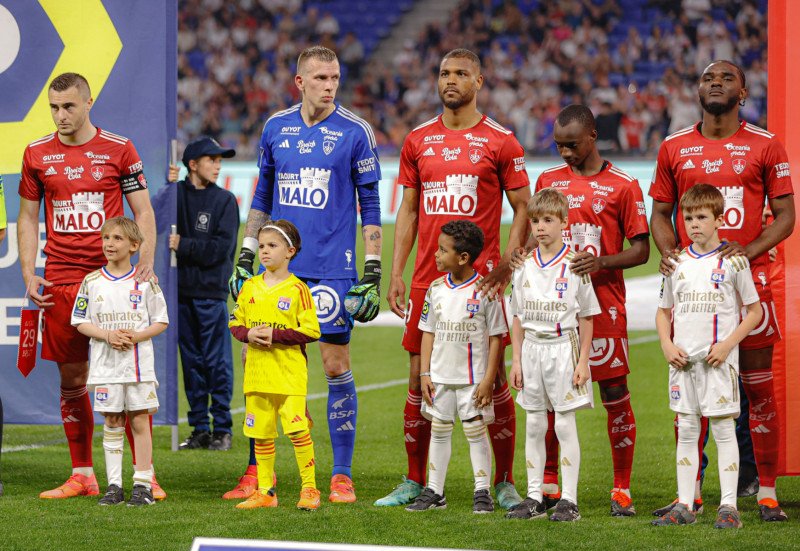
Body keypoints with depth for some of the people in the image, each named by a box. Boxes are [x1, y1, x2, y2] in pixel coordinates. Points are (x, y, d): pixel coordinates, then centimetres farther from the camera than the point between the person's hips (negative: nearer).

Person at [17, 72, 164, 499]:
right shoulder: (37, 154, 8)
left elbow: (143, 212, 5)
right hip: (61, 282, 2)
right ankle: (81, 476, 13)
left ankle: (145, 475, -1)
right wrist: (28, 275, 3)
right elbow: (28, 218, 14)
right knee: (72, 379, 5)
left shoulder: (119, 150, 2)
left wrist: (146, 261, -9)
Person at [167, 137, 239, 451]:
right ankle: (199, 430, 13)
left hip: (211, 292, -3)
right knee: (191, 362, 7)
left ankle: (222, 430, 2)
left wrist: (182, 245, -9)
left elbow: (221, 248, -7)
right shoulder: (177, 193, 9)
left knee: (217, 362, -3)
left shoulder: (225, 201, 0)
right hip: (181, 290, 3)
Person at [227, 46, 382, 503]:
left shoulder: (355, 131, -3)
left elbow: (370, 205, -1)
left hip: (332, 268, -4)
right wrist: (246, 256, 13)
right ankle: (257, 472, 13)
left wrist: (373, 273, -5)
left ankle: (342, 477, 6)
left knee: (336, 366, -2)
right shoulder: (276, 127, 8)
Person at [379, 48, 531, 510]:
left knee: (494, 377, -2)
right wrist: (396, 274, 7)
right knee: (420, 377, 4)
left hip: (480, 277, -3)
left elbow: (523, 208, 2)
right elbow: (408, 211, 14)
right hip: (427, 279, 3)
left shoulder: (500, 142, 0)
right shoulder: (418, 141, 10)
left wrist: (507, 265, -12)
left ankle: (505, 484, 5)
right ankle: (415, 482, 12)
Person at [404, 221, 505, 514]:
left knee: (476, 431, 0)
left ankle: (482, 492, 8)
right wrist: (425, 374, 2)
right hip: (440, 376, 5)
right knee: (439, 431, 9)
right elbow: (429, 333, 8)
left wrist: (488, 379, -11)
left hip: (473, 378, -4)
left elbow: (496, 337, -7)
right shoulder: (436, 289, 3)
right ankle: (434, 491, 15)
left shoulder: (485, 290, -10)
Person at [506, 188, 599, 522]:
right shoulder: (525, 267, 7)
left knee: (565, 425, -3)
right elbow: (518, 318, 11)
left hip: (563, 347, -4)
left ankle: (569, 500, 1)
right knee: (534, 426, 7)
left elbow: (586, 317, -3)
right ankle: (534, 498, 12)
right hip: (532, 348, 4)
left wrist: (583, 361, -8)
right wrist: (516, 360, 6)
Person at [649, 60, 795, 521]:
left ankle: (768, 493, 5)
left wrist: (750, 250, -14)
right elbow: (661, 212, 15)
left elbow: (785, 215, 2)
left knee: (759, 387, 0)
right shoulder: (675, 148, 9)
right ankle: (690, 493, 11)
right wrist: (668, 252, -5)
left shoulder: (765, 147, 2)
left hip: (749, 277, -2)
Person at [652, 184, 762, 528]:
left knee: (723, 429, -3)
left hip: (718, 359, -4)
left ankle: (728, 506, -1)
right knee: (686, 431, 7)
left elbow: (755, 311, 0)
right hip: (683, 359, 4)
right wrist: (667, 345, 0)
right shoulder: (677, 262, 8)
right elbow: (663, 311, 17)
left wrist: (727, 345, -11)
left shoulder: (732, 261, -3)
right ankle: (684, 505, 11)